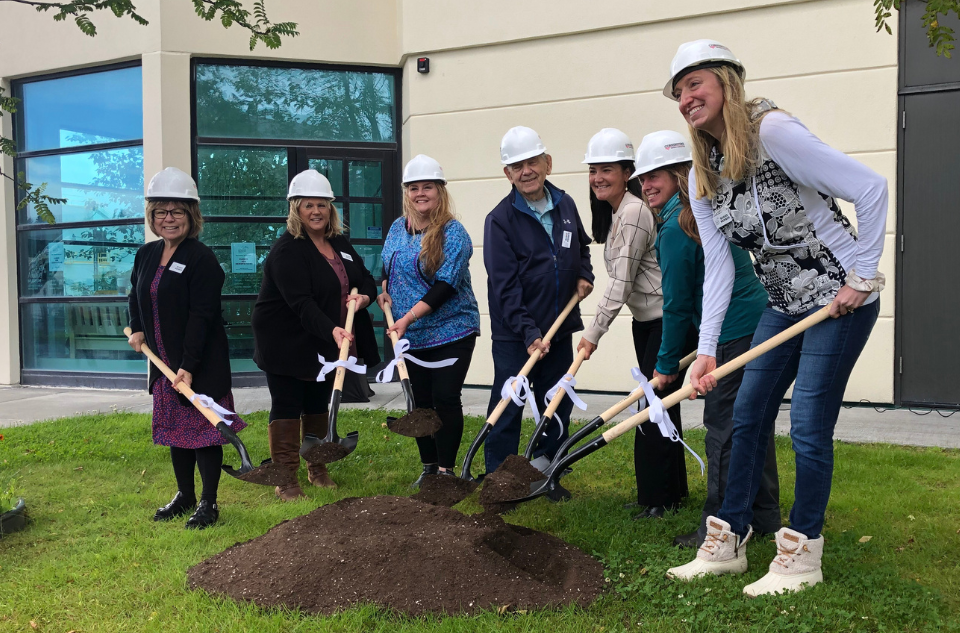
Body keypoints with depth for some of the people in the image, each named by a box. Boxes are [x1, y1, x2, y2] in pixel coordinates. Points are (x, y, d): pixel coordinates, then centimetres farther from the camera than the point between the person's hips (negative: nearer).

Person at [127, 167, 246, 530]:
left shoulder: (202, 259, -15)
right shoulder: (146, 255, 8)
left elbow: (202, 316, -21)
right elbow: (136, 295, 28)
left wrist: (188, 366, -26)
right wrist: (137, 328, 11)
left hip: (201, 364, -7)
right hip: (164, 362, 7)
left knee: (202, 427, 0)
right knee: (174, 428, 16)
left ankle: (208, 503, 12)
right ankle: (184, 496, 31)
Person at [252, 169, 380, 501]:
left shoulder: (340, 243, 8)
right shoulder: (287, 250, -17)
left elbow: (366, 278, 15)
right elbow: (301, 302, -28)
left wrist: (365, 296, -9)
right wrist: (331, 330, -42)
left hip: (326, 345, 7)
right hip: (286, 345, -7)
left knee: (318, 406, 16)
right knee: (286, 408, 0)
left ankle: (318, 469, 30)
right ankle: (286, 479, 8)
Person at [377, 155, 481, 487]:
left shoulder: (453, 232, -12)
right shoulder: (398, 228, 8)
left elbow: (445, 285, -20)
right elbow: (387, 267, 24)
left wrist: (408, 317, -24)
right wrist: (385, 291, 4)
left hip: (451, 331, -6)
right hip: (410, 335, 6)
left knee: (446, 398, -4)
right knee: (421, 400, 12)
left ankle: (446, 469, 10)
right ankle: (428, 466, 25)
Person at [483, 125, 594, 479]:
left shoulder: (565, 205, 6)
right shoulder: (500, 220, -12)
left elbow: (581, 246, 26)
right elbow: (505, 286, -16)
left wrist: (584, 274, 5)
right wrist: (528, 333, -23)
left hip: (559, 329, 6)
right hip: (514, 334, -5)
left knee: (557, 409, 13)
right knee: (507, 410, 1)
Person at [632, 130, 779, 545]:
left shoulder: (676, 226, -14)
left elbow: (677, 303, -10)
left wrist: (667, 363, 1)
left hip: (734, 335, -10)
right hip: (759, 322, 10)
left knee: (723, 427, -3)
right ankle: (765, 518, 27)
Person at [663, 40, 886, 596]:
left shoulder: (772, 131, -20)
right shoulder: (703, 179, 4)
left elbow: (871, 188, -20)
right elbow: (719, 268, -1)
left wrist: (862, 277, -17)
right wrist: (707, 349, -9)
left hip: (841, 299, -8)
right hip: (786, 307, 8)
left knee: (809, 428, -5)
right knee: (747, 416, 8)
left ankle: (803, 556, 13)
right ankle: (728, 543, 21)